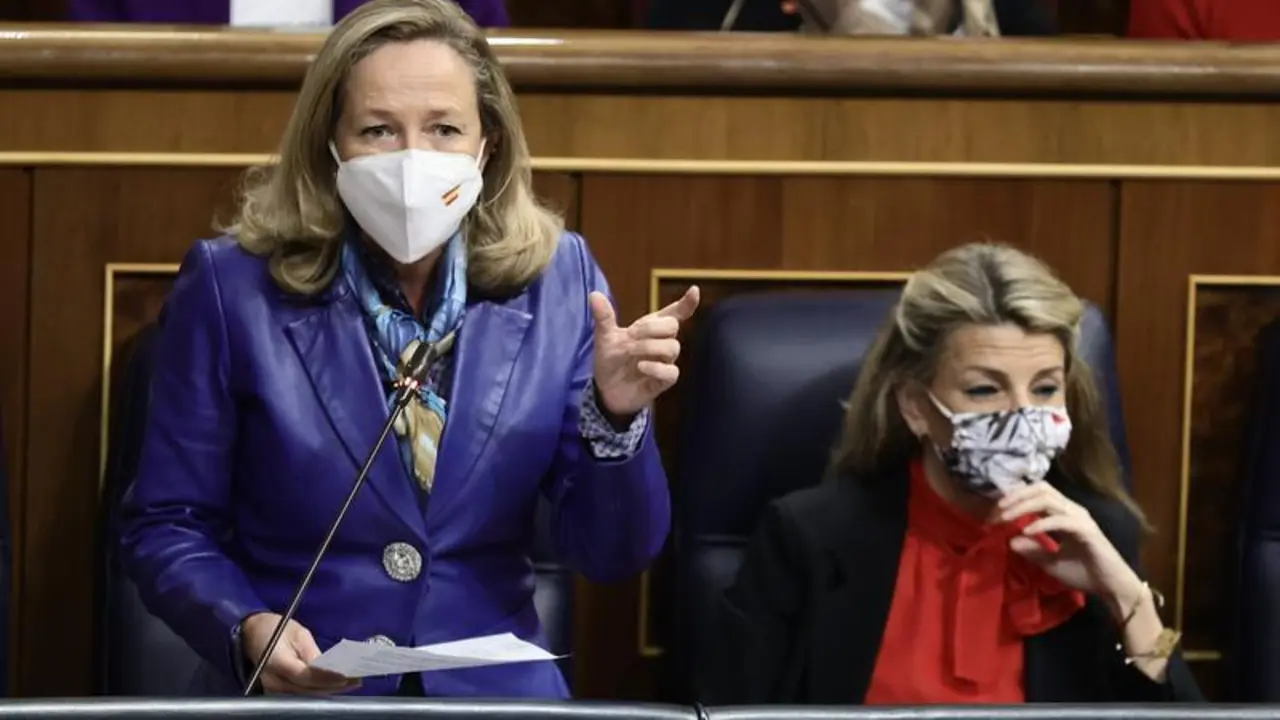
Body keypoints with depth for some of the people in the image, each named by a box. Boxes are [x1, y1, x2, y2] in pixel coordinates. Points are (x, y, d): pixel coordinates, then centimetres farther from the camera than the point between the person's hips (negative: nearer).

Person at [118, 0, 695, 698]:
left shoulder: (557, 281, 2)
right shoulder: (233, 289, -3)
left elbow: (612, 554, 4)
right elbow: (166, 524, 3)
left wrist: (617, 414, -14)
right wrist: (249, 631, -14)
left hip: (495, 692, 2)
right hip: (291, 691, -1)